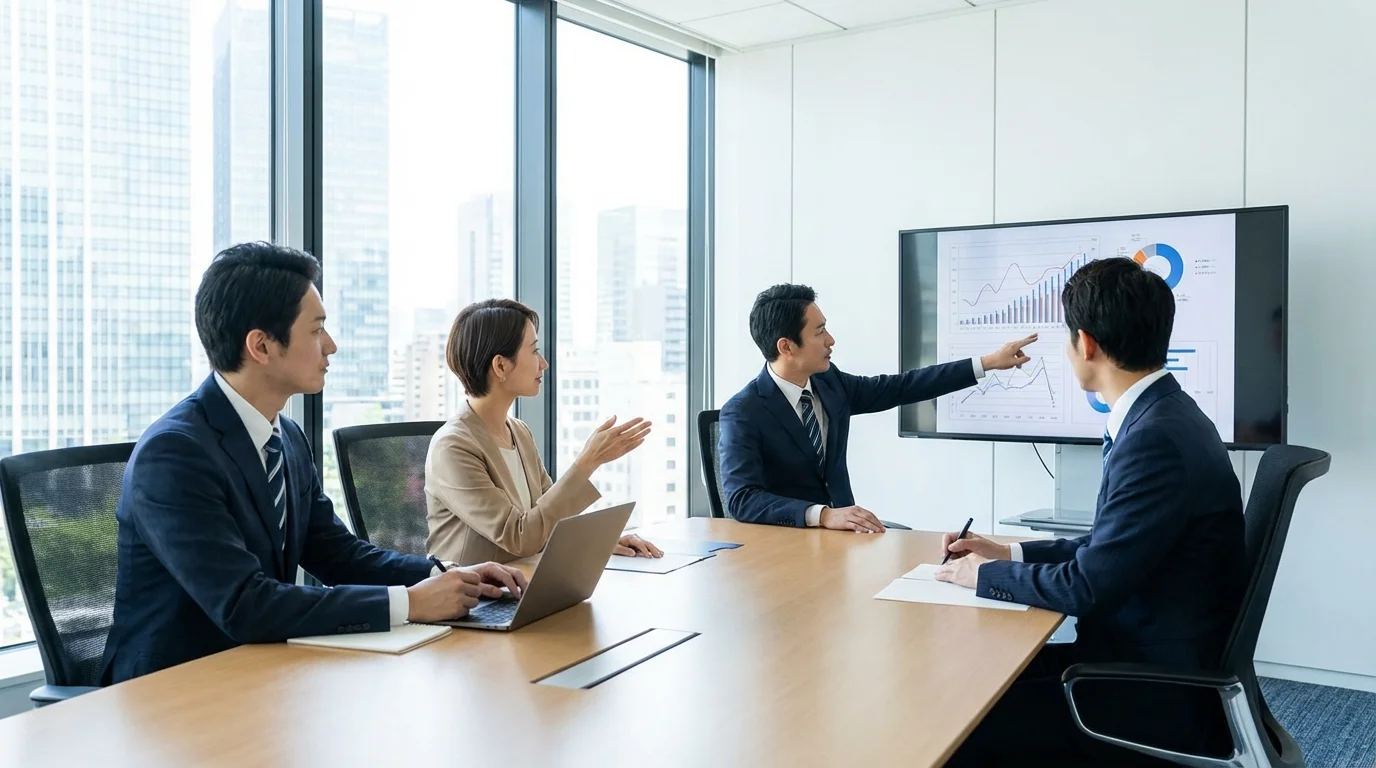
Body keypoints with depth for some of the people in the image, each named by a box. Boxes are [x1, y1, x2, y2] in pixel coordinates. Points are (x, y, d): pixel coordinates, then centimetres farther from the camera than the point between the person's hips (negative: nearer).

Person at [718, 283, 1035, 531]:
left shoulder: (829, 382, 2)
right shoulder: (742, 413, -18)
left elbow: (899, 388, 10)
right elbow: (742, 499, -27)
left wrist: (988, 362, 10)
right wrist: (823, 515, -39)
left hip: (840, 526, 7)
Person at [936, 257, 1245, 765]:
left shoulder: (1157, 438, -25)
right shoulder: (1162, 416, 5)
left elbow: (1089, 587, -23)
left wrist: (986, 575, -9)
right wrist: (1010, 553, 11)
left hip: (1160, 698, -9)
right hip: (1143, 659, 9)